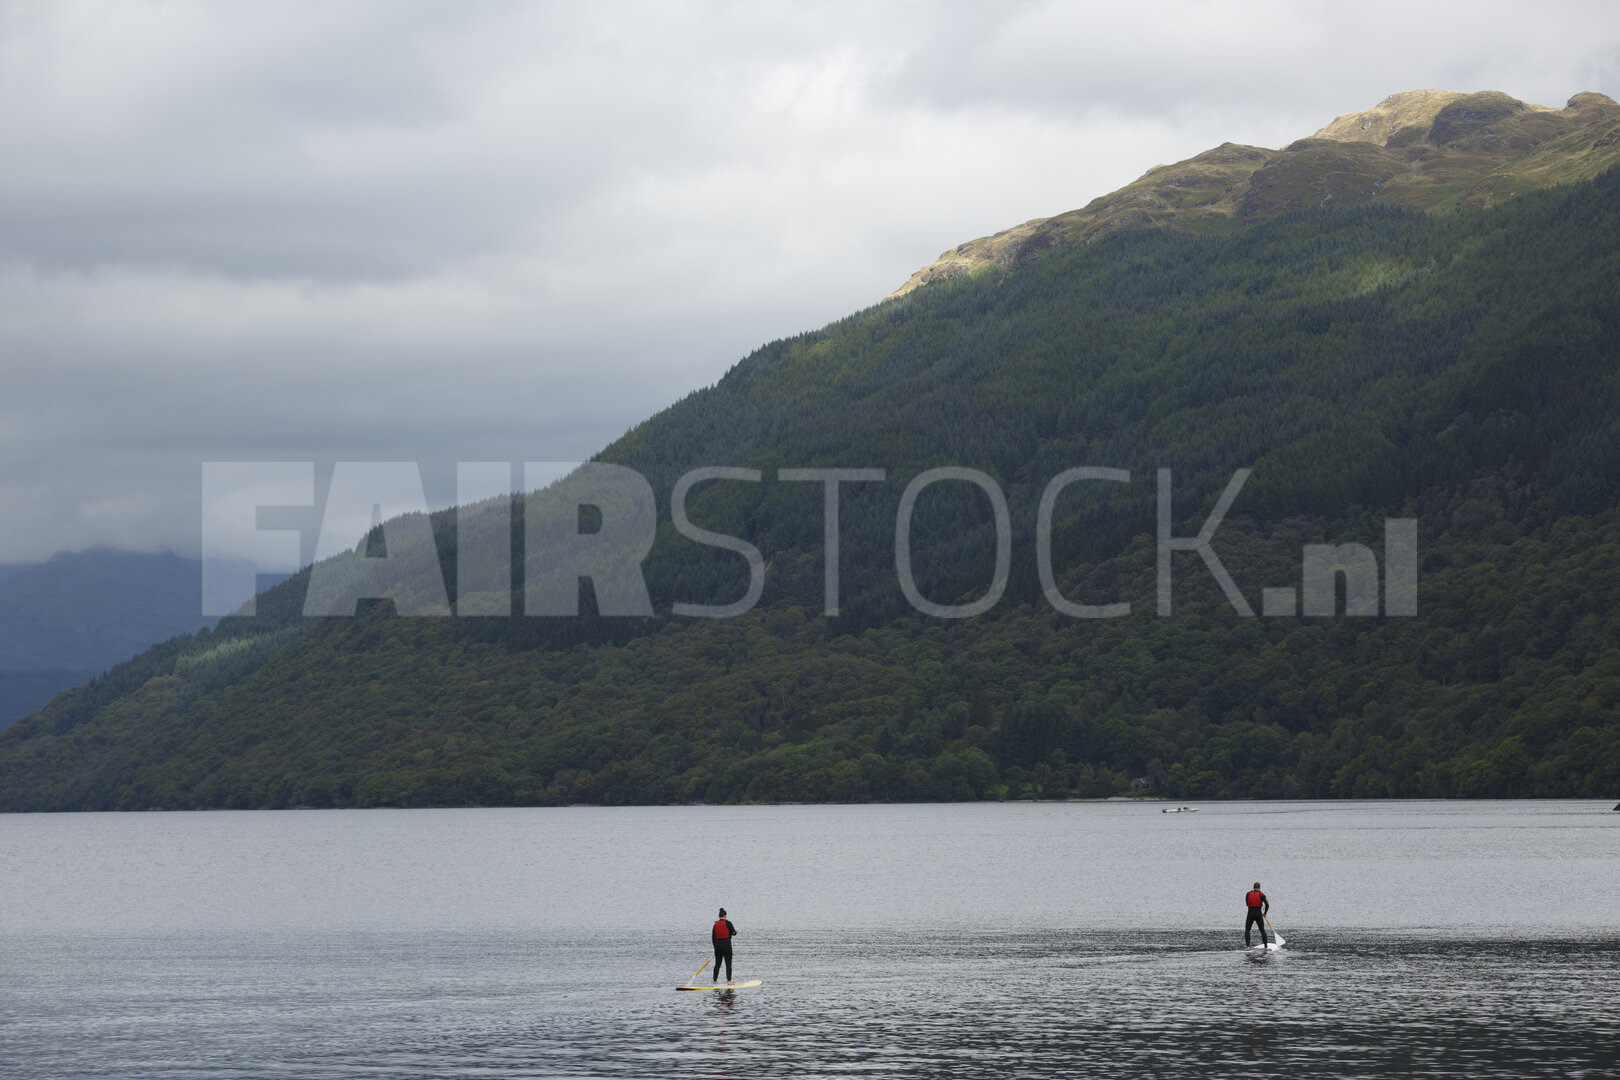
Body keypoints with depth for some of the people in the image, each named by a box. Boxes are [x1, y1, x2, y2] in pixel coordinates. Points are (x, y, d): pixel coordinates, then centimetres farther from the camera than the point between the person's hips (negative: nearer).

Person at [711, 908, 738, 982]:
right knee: (728, 964, -1)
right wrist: (736, 931, 15)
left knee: (717, 964, 13)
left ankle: (714, 981, 14)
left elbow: (713, 938, 9)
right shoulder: (728, 923, -6)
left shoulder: (715, 925, 7)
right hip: (726, 944, -4)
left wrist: (715, 948, 16)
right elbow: (733, 933, -8)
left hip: (717, 945, 4)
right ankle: (729, 980, -9)